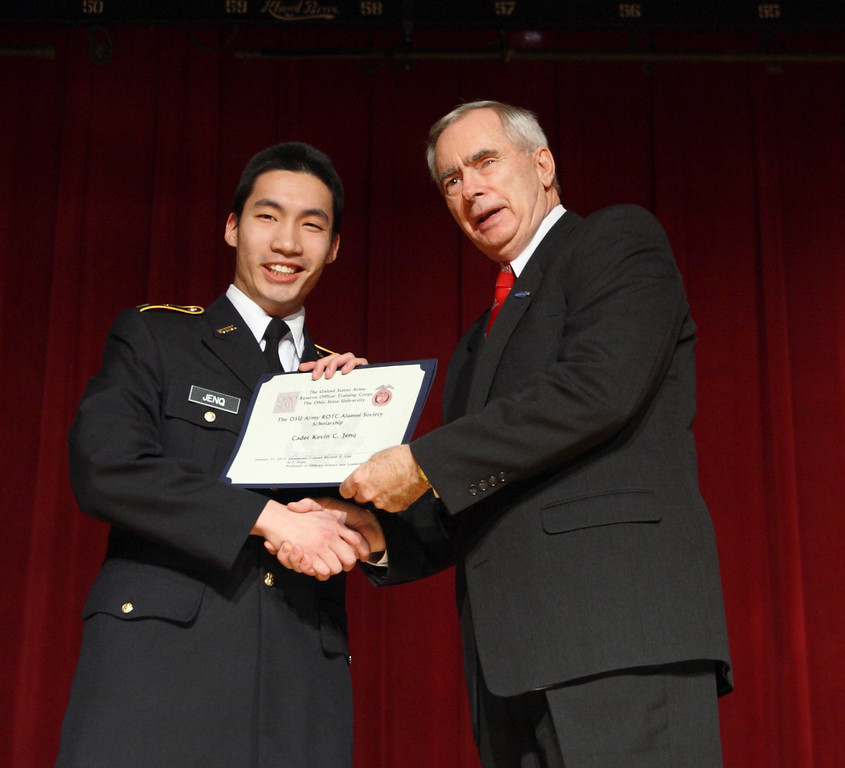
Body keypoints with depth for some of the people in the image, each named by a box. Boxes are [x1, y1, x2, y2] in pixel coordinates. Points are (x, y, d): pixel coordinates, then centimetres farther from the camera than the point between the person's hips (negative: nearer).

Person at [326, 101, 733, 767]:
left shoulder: (619, 238, 5)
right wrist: (378, 530, 5)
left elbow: (600, 384, -14)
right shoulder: (479, 341, 28)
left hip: (620, 619, -7)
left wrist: (425, 464, -10)